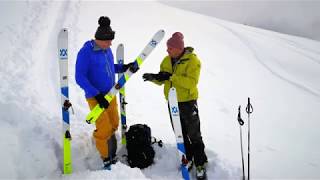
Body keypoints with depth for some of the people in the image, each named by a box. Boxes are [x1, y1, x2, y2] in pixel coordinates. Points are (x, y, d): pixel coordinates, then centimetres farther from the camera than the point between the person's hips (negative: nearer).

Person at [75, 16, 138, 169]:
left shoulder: (107, 50, 3)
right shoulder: (85, 52, -17)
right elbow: (80, 77, -19)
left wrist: (125, 67, 0)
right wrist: (97, 95, -25)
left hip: (110, 94, 7)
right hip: (95, 96, -7)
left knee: (113, 125, 13)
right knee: (104, 129, -5)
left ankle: (112, 155, 34)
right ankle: (106, 158, 16)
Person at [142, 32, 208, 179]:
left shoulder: (192, 60, -15)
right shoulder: (167, 60, 3)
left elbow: (192, 82, -27)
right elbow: (162, 80, 8)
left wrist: (170, 76, -32)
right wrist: (153, 77, -15)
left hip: (188, 102, -6)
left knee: (194, 135, 3)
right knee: (180, 134, 16)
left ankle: (200, 164, 18)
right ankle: (188, 159, 33)